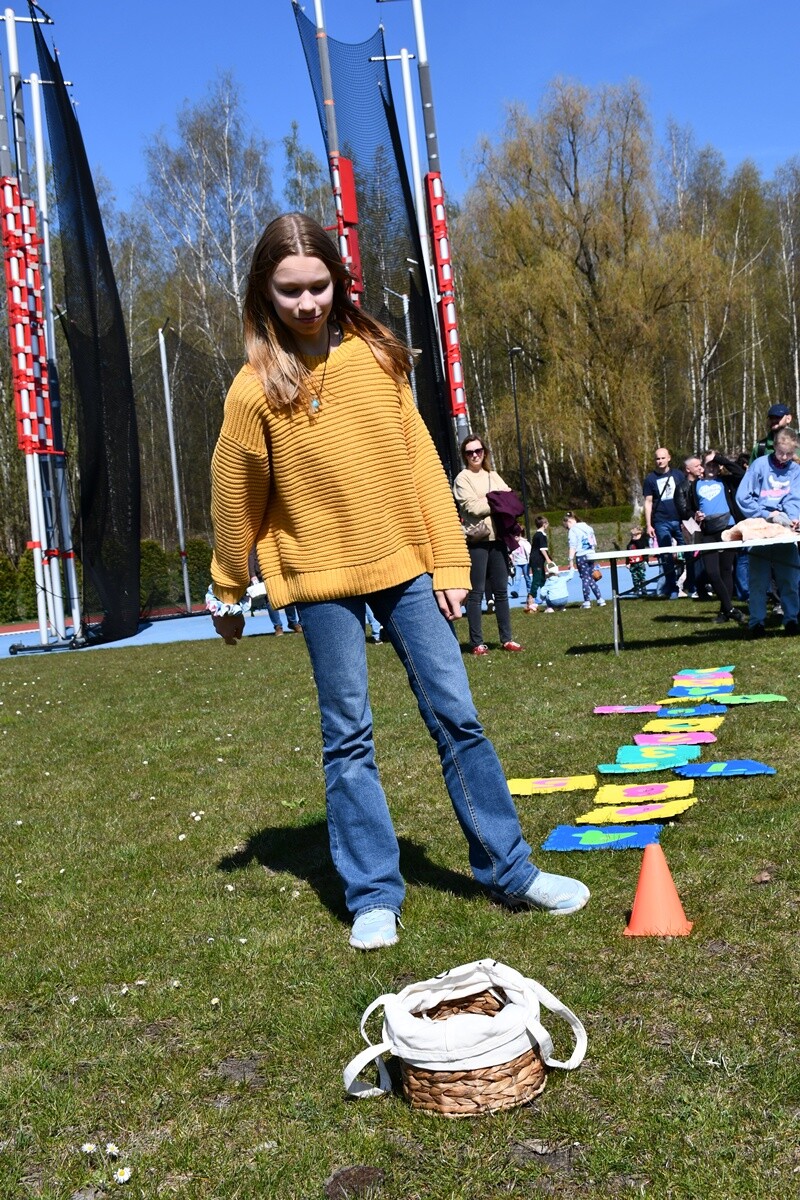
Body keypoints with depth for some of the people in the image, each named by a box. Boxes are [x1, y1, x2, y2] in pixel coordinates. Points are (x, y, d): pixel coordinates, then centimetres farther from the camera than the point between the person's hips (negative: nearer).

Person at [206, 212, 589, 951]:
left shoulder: (375, 354, 2)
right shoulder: (258, 387, -7)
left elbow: (420, 459, 3)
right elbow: (236, 498, 1)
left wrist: (449, 558, 0)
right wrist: (228, 593, 9)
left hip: (404, 564, 3)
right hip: (322, 577, -2)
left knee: (456, 718, 4)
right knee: (348, 738, 4)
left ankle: (510, 871, 16)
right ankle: (374, 896, 15)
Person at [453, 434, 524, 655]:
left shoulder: (493, 476, 16)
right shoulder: (462, 478, 0)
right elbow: (473, 506, -12)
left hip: (497, 538, 5)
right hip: (477, 540, -5)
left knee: (501, 590, 7)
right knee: (476, 593, -3)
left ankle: (506, 639, 13)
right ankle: (477, 643, 1)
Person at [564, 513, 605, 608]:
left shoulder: (572, 530, -8)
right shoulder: (587, 527, 15)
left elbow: (572, 546, -15)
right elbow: (595, 543, 17)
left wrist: (571, 559, -16)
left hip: (581, 556, -7)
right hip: (591, 554, 7)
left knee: (585, 578, -1)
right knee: (591, 578, 13)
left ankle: (587, 601, 2)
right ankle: (600, 599, 8)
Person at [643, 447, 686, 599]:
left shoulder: (678, 475, 9)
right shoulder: (650, 479, 7)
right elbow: (648, 502, 7)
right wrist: (648, 525, 1)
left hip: (680, 520, 1)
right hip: (661, 522, -1)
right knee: (667, 557, 1)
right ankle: (672, 589, 6)